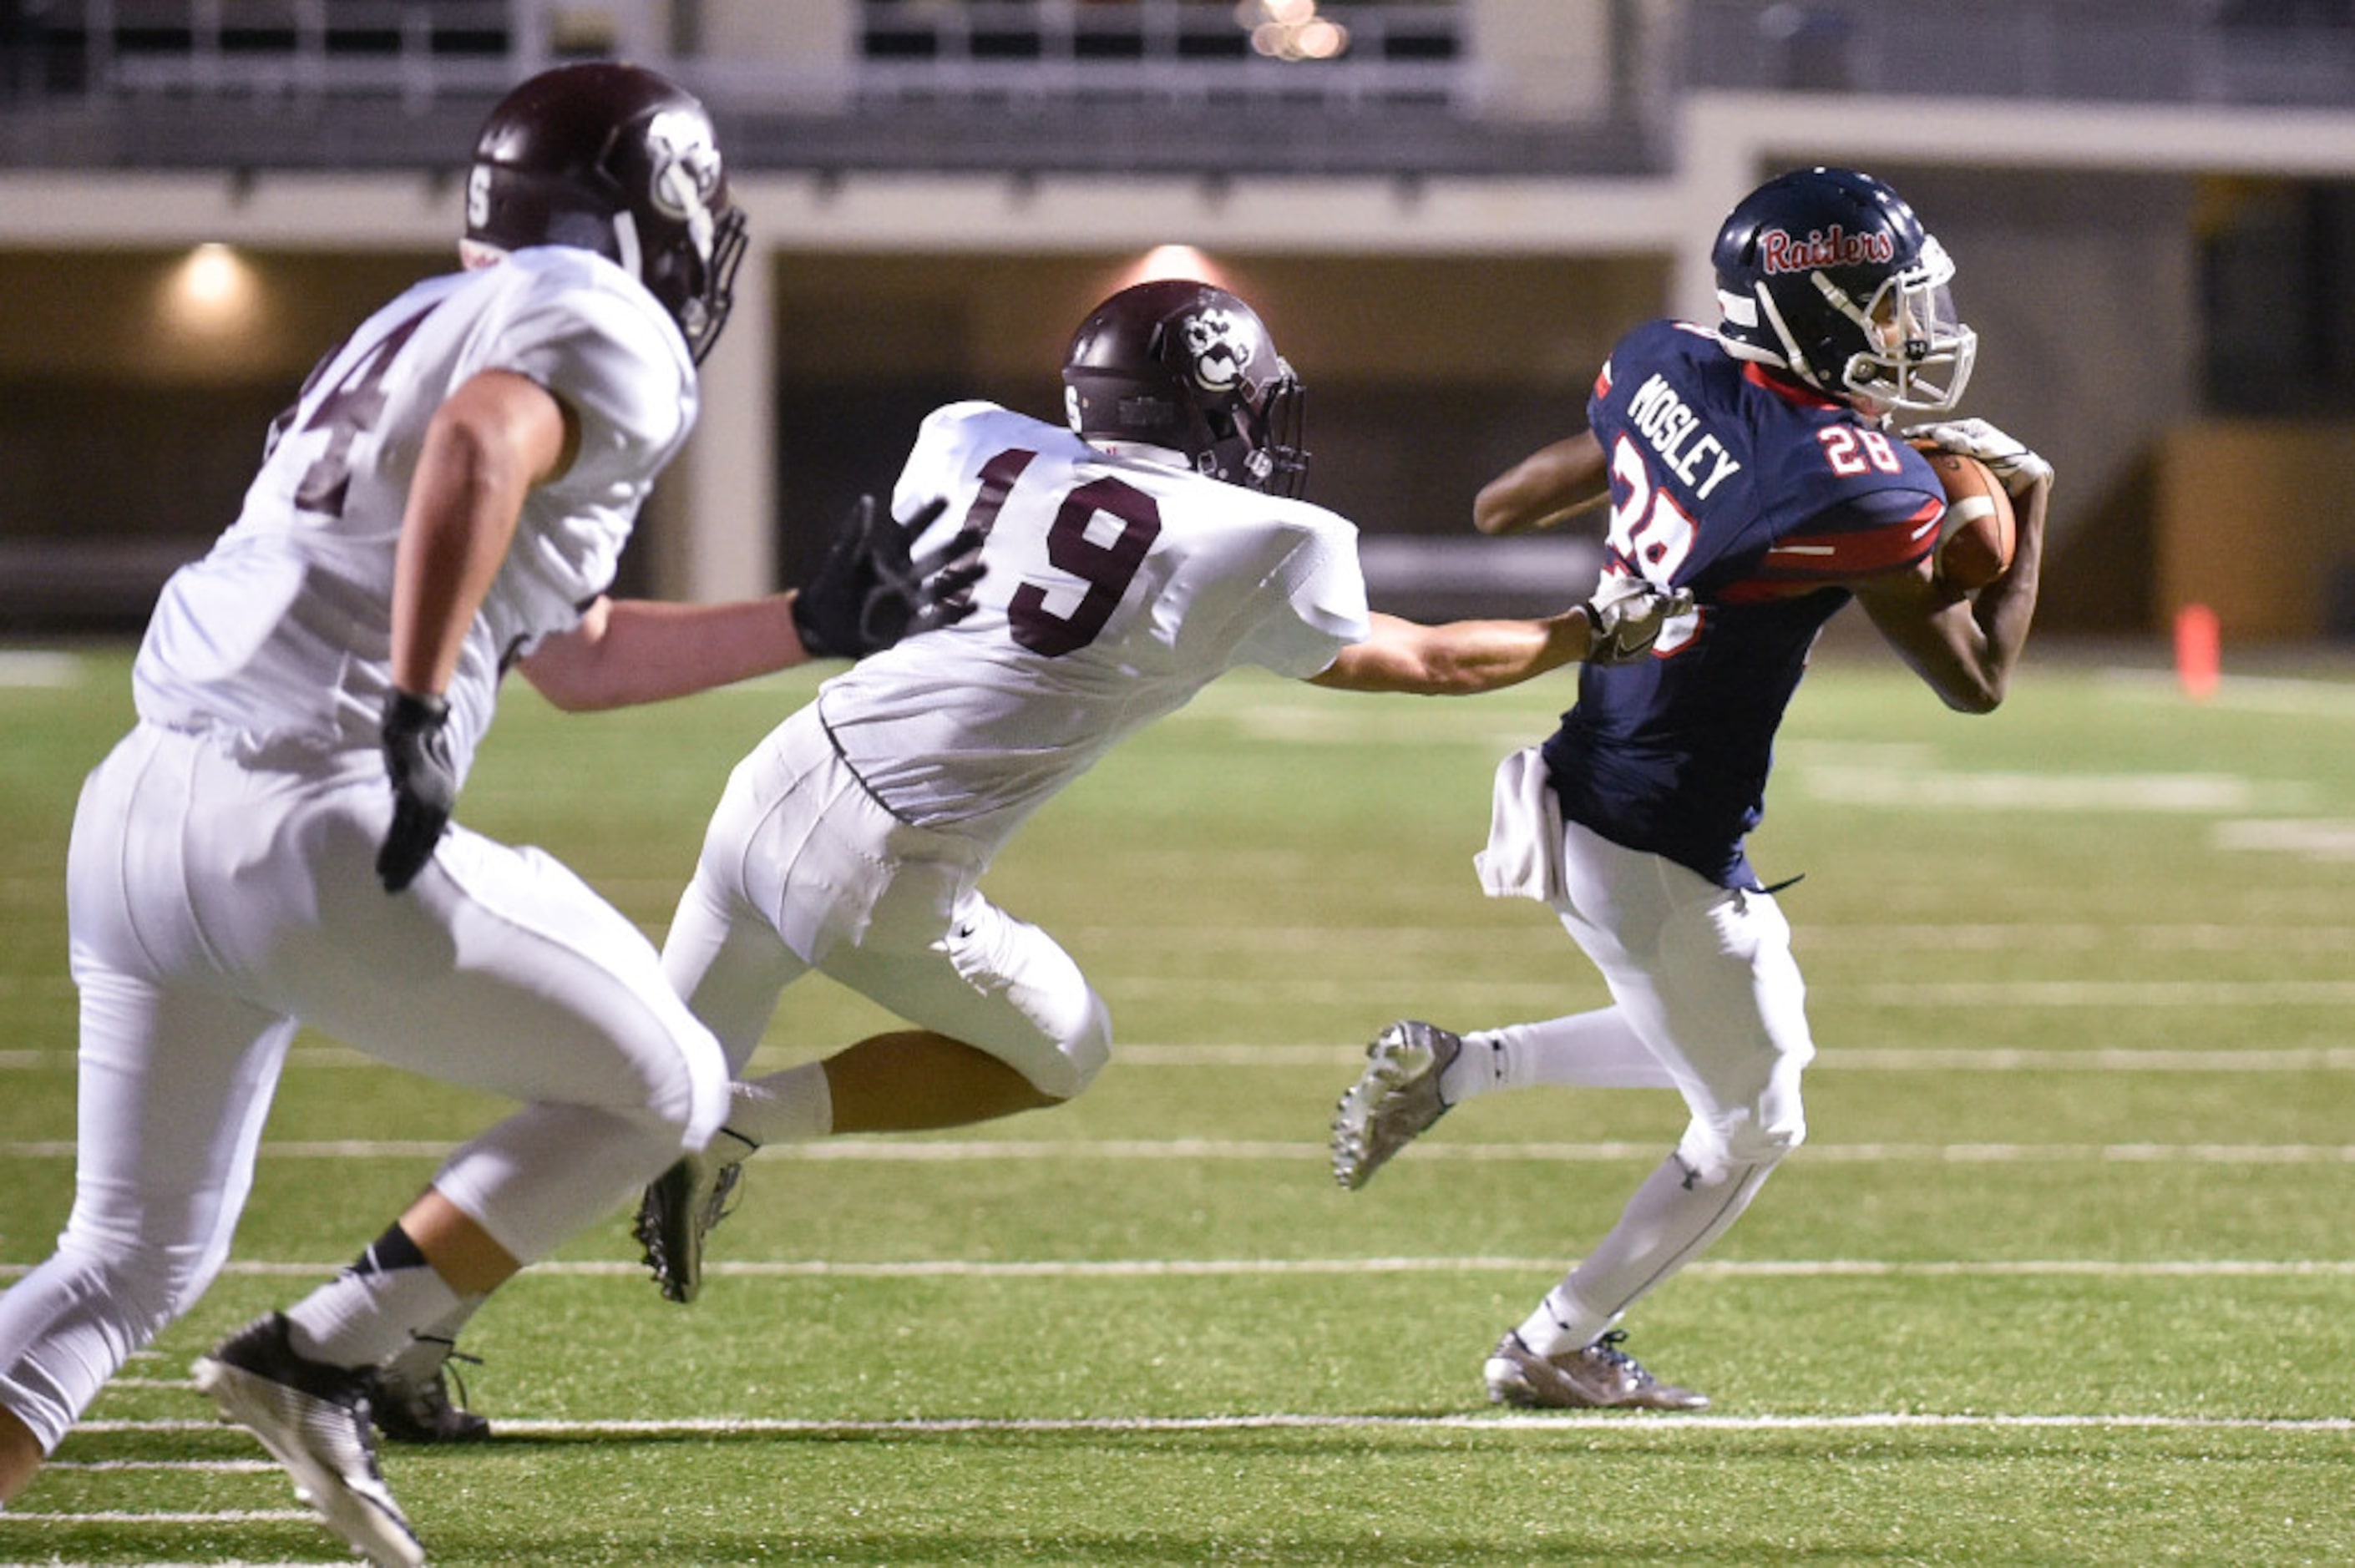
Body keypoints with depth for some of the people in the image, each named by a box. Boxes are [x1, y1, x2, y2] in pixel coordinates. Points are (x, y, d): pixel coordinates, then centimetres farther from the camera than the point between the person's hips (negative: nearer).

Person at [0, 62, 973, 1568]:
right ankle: (326, 1360, 4)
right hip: (315, 828, -8)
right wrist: (416, 714, -27)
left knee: (128, 1265, 18)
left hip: (142, 812, 8)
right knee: (667, 1091, 11)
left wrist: (820, 625, 39)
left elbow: (579, 655, 37)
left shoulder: (428, 325, 28)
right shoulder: (610, 332, 0)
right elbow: (479, 447, -24)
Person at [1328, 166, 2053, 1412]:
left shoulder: (1665, 370, -1)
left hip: (1581, 789, 8)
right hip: (1659, 847, -8)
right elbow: (1975, 680, -9)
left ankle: (1450, 1066, 20)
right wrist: (2027, 510, 2)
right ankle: (1556, 1351, 26)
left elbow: (1505, 506, 14)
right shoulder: (1858, 487, -22)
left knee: (1760, 1038, 28)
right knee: (1752, 1124, 14)